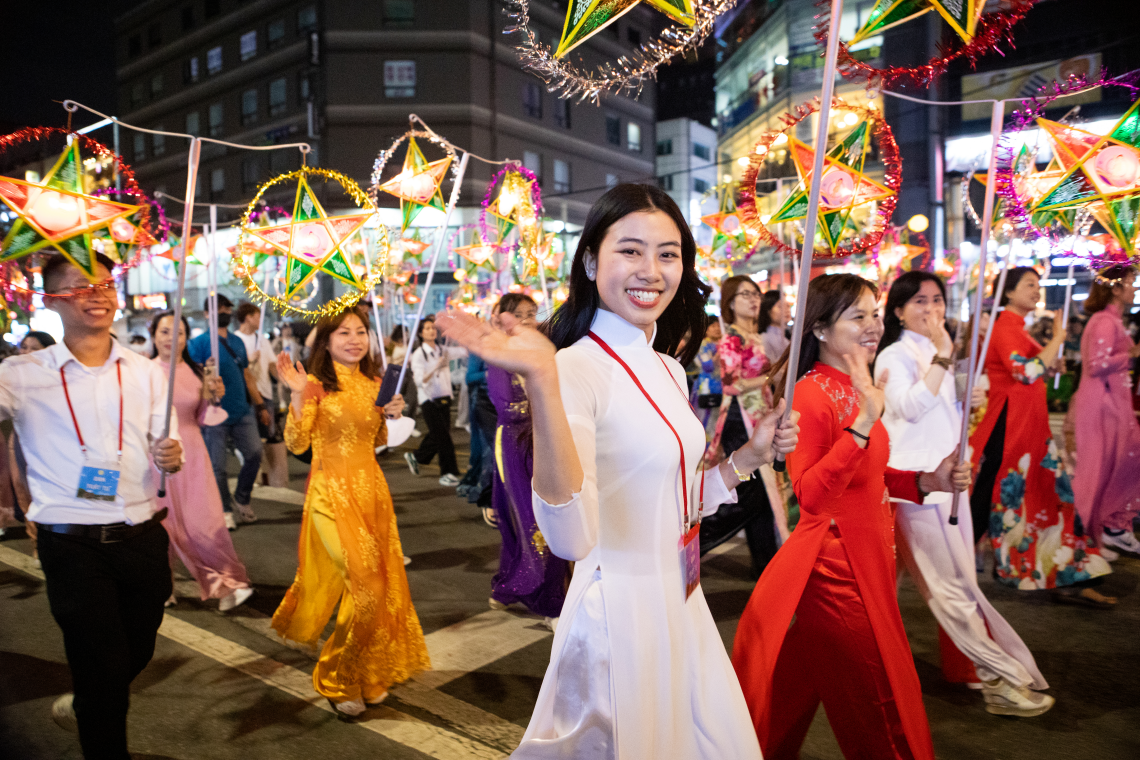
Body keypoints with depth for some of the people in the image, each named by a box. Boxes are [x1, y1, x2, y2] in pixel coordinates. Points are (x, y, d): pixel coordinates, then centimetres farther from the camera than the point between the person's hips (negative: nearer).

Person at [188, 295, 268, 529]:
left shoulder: (237, 342, 14)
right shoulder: (199, 342, -2)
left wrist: (260, 405, 17)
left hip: (242, 411, 5)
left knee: (255, 453, -2)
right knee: (217, 466, 2)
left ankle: (241, 500, 18)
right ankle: (225, 510, 18)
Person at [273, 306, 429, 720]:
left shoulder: (373, 384, 9)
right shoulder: (317, 385, -8)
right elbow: (296, 443, -15)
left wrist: (390, 415, 0)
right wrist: (297, 393, -23)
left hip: (371, 488, 6)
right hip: (332, 492, -6)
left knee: (383, 581, 10)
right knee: (364, 581, -8)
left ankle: (369, 675, 33)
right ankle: (338, 681, 14)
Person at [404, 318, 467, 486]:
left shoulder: (443, 351, 7)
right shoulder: (418, 354, -7)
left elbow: (465, 350, 1)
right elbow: (420, 380, -15)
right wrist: (436, 367, -27)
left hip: (444, 398, 5)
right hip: (429, 399, -5)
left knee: (437, 435, 11)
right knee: (443, 436, -5)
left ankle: (415, 457, 34)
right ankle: (448, 473, 5)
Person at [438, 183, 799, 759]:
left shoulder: (669, 369, 5)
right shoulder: (576, 369, -20)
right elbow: (570, 538, -35)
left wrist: (750, 456, 5)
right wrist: (541, 383, -43)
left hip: (682, 607, 8)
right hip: (619, 616, -8)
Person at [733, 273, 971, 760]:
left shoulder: (856, 388, 9)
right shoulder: (812, 394, -19)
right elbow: (810, 497, -29)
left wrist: (926, 482, 3)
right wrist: (863, 424, -35)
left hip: (869, 555, 9)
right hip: (835, 561, -9)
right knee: (876, 707, 6)